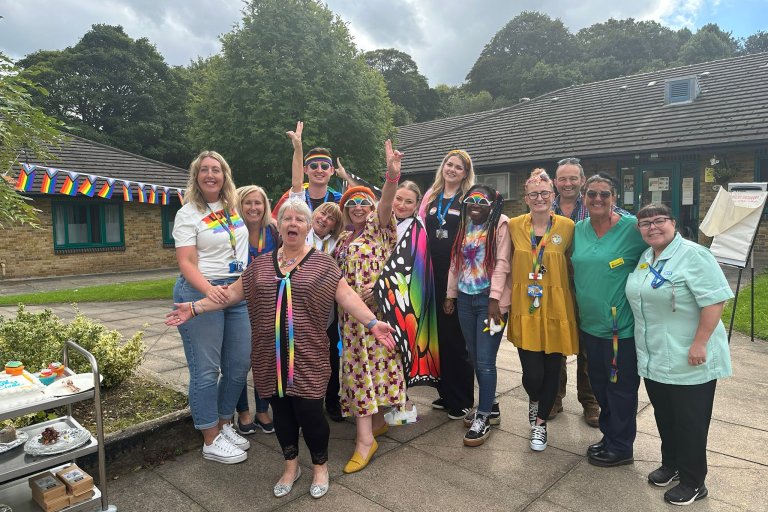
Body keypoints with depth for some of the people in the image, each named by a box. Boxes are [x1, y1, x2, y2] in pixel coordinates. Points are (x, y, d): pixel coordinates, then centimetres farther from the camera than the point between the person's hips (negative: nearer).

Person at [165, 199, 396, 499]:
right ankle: (291, 466, 35)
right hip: (271, 356, 3)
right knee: (281, 410, 13)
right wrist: (195, 308, 5)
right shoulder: (260, 264, 9)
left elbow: (346, 296, -7)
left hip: (307, 355, -3)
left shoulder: (322, 263, -1)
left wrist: (372, 323, -19)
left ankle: (320, 466, 27)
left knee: (309, 410, -1)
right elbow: (233, 292, 11)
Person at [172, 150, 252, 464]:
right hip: (201, 292, -6)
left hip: (238, 291, 6)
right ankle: (211, 441, 13)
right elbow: (186, 263, -13)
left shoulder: (234, 207, 11)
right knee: (206, 369, 0)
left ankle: (224, 425, 28)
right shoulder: (188, 213, -5)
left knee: (239, 364, 9)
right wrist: (210, 290, -27)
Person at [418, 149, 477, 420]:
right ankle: (445, 392, 26)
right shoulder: (431, 196, 14)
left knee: (458, 336, 1)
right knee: (439, 334, 11)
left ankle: (462, 399, 15)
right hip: (435, 274, 4)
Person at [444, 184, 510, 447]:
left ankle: (483, 418, 9)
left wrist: (495, 299, -18)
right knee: (475, 358, 13)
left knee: (485, 361, -4)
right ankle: (490, 407, 30)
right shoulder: (465, 225, 13)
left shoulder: (501, 223, -6)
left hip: (489, 299, -6)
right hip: (465, 298, 7)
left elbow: (502, 263, -12)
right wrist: (450, 294, 13)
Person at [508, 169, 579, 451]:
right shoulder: (514, 226, 1)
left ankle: (540, 422, 32)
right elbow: (507, 264, 11)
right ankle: (534, 401, 35)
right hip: (525, 308, 0)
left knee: (552, 369, 9)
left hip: (556, 308, 0)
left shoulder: (567, 226, -2)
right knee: (532, 372, -1)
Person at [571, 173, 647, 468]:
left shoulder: (631, 228, -12)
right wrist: (576, 312, 14)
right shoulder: (579, 229, 5)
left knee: (621, 388, 9)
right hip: (589, 324, 6)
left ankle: (620, 448, 27)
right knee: (599, 385, 19)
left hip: (621, 327, -6)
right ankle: (609, 437, 39)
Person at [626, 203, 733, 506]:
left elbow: (714, 301, -20)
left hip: (689, 362, -7)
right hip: (654, 360, 7)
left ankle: (692, 483, 24)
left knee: (690, 423, 7)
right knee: (664, 417, 20)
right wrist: (643, 344, 18)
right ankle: (671, 465, 39)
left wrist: (700, 344, -23)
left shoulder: (693, 255, -15)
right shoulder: (644, 258, 9)